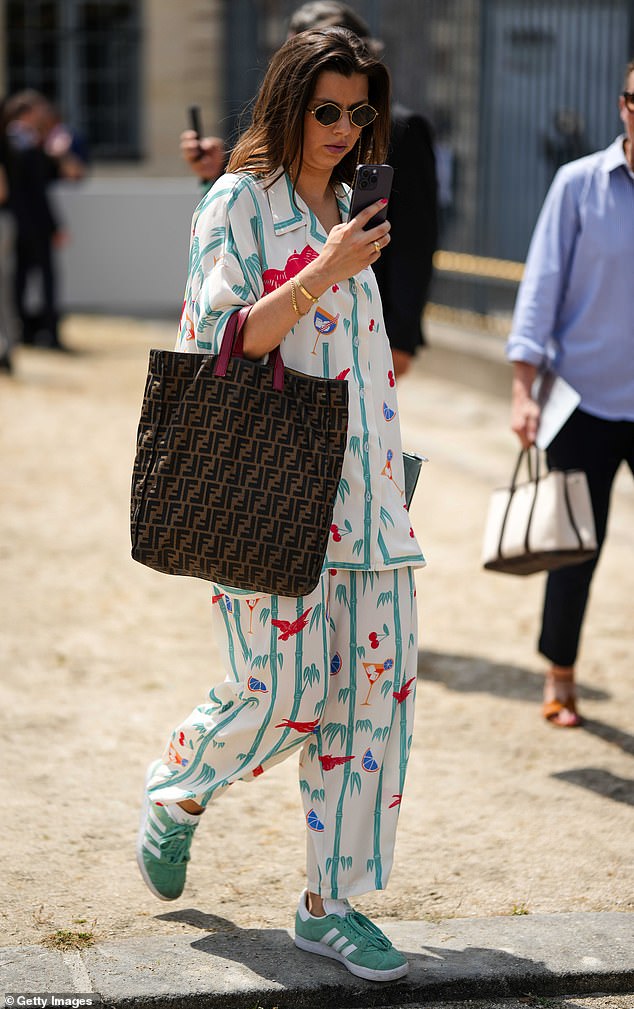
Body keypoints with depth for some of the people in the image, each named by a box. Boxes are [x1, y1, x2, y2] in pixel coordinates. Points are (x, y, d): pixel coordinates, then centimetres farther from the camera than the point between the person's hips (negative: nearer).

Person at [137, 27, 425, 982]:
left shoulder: (349, 204, 17)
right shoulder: (238, 203, -4)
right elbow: (219, 344, -12)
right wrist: (323, 274, -20)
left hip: (360, 491, 7)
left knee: (379, 682, 1)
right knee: (281, 693, -8)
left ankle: (332, 904, 11)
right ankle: (176, 798, 25)